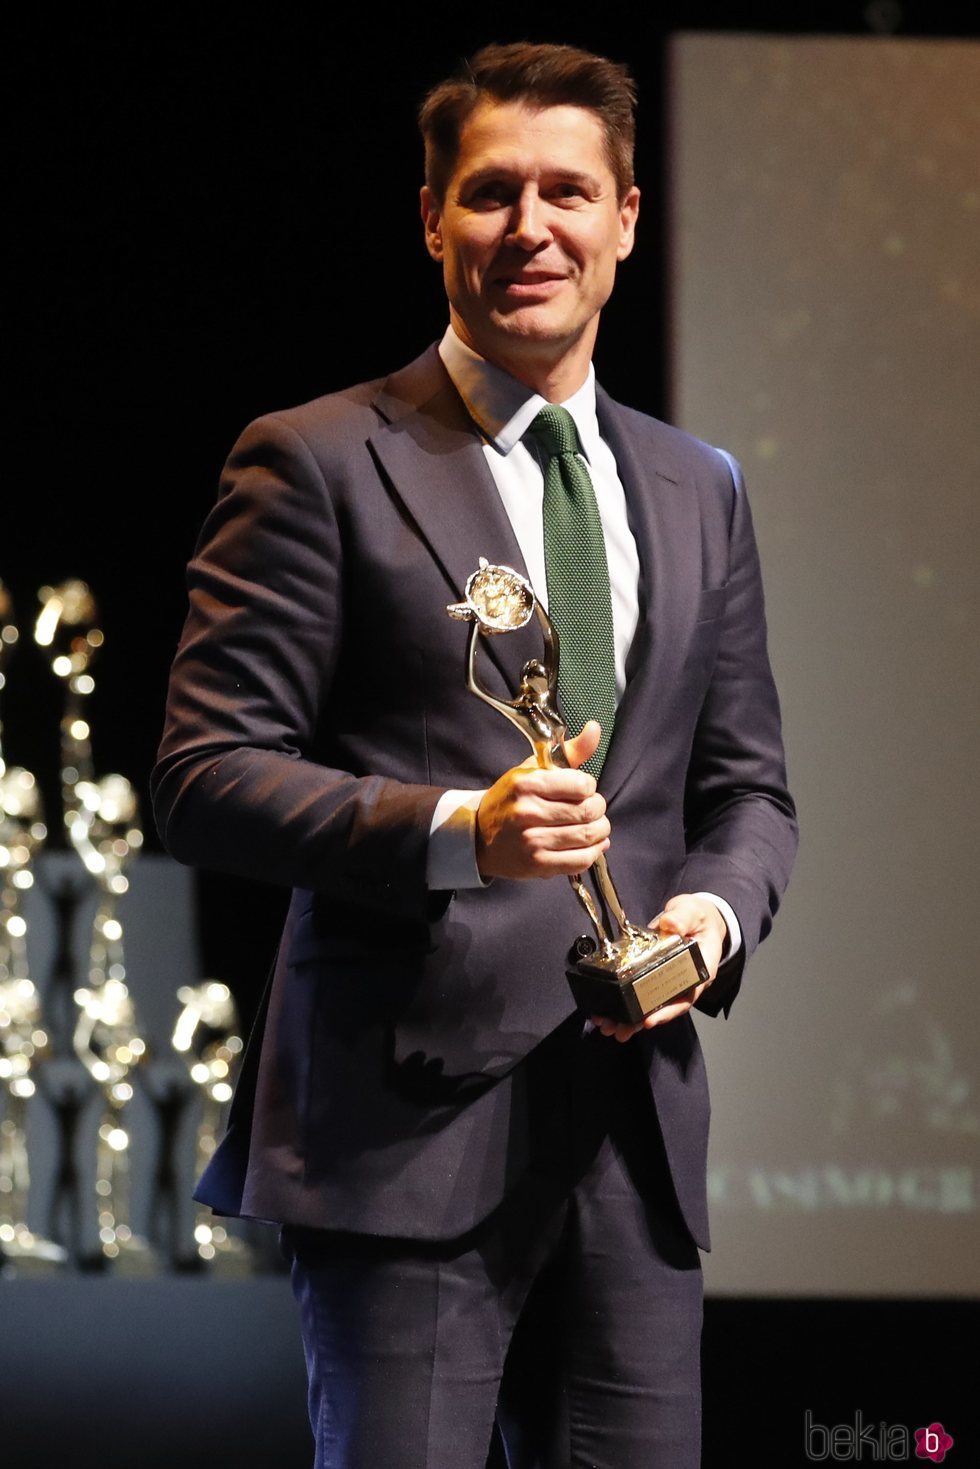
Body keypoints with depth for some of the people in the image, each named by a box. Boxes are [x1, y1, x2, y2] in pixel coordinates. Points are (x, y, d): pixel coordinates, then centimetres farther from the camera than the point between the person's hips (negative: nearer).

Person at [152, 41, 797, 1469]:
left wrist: (715, 913, -2)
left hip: (636, 1120, 5)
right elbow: (206, 776, -6)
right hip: (411, 1121, -5)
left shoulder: (698, 493, 18)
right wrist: (457, 828, -20)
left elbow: (747, 788, 21)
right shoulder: (317, 464, 0)